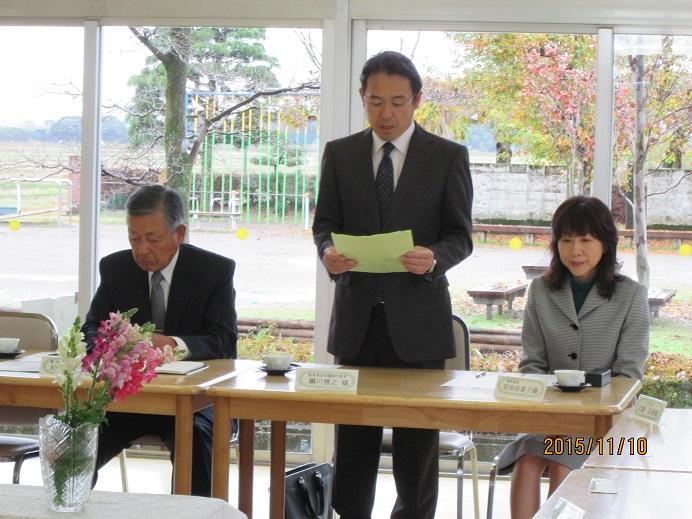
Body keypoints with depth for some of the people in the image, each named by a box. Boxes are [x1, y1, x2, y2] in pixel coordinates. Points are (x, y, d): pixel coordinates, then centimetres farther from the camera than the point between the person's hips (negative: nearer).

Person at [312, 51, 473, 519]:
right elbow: (325, 222, 9)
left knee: (417, 443, 3)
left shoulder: (448, 157, 1)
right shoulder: (340, 154, 8)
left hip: (417, 320, -2)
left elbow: (460, 237, 0)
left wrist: (434, 258, -22)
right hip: (357, 320, 2)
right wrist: (329, 251, -14)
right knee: (353, 446, 7)